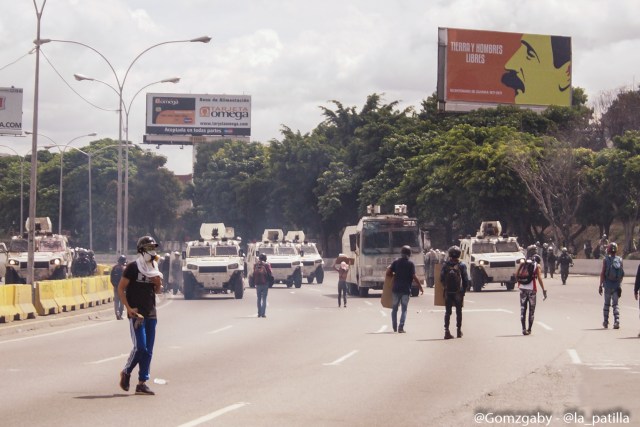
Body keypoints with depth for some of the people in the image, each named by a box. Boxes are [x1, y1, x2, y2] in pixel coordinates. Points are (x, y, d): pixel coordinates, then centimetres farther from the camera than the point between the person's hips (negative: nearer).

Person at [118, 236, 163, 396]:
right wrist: (128, 308, -13)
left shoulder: (154, 268, 12)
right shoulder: (133, 267, -7)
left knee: (148, 351, 4)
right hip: (136, 313, -6)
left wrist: (158, 284, -1)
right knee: (140, 347, -14)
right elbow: (120, 288, -7)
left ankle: (142, 383, 8)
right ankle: (126, 372, 10)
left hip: (150, 313, 6)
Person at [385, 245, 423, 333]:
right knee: (404, 309, 3)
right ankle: (401, 327, -6)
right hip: (406, 289, -2)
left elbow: (388, 273, -3)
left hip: (396, 288, 2)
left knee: (394, 308, 14)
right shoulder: (411, 263, -5)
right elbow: (414, 277, -11)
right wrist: (420, 287, -4)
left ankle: (394, 327, 17)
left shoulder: (396, 262, 2)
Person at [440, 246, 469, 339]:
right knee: (459, 312, 12)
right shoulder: (462, 265, -7)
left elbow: (441, 278, -1)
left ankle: (447, 331, -3)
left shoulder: (445, 265, -3)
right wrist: (464, 290, 7)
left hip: (448, 292, 1)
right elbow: (466, 280, -5)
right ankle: (459, 330, 16)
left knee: (447, 312, 5)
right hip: (458, 292, -1)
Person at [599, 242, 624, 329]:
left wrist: (600, 285, -4)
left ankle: (606, 322, 20)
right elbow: (622, 274, 1)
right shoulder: (620, 260, -1)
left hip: (608, 284, -1)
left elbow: (602, 273, -9)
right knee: (615, 304, 5)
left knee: (607, 303, 12)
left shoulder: (606, 260, -7)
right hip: (617, 285, 1)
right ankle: (617, 321, -11)